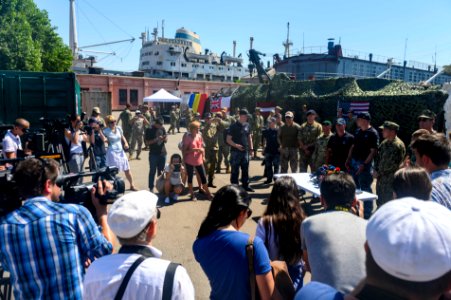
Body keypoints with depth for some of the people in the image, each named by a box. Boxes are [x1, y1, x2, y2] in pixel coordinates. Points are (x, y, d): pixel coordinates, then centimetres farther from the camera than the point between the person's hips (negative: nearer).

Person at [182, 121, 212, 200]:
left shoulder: (199, 136, 4)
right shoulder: (187, 138, -12)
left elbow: (202, 147, 13)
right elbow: (184, 151, -12)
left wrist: (203, 155, -6)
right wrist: (193, 150, -25)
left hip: (199, 160, 5)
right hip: (189, 161, -5)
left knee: (203, 177, 9)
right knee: (190, 177, 7)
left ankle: (208, 194, 21)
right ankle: (192, 195, 20)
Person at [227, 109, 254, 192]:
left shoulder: (247, 125, 8)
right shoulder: (234, 126, -8)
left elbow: (249, 137, 17)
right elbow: (228, 139, -9)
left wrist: (251, 148, 10)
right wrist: (236, 145, -23)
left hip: (245, 151, 6)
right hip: (236, 152, -6)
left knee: (245, 169, 13)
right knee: (235, 170, 2)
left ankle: (246, 185, 26)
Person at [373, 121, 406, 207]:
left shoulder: (398, 145, -16)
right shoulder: (384, 143, 10)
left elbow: (393, 165, -19)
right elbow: (378, 157, 15)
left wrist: (379, 173, -13)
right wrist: (375, 170, 1)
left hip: (390, 179, -8)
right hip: (380, 177, 8)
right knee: (379, 203, 17)